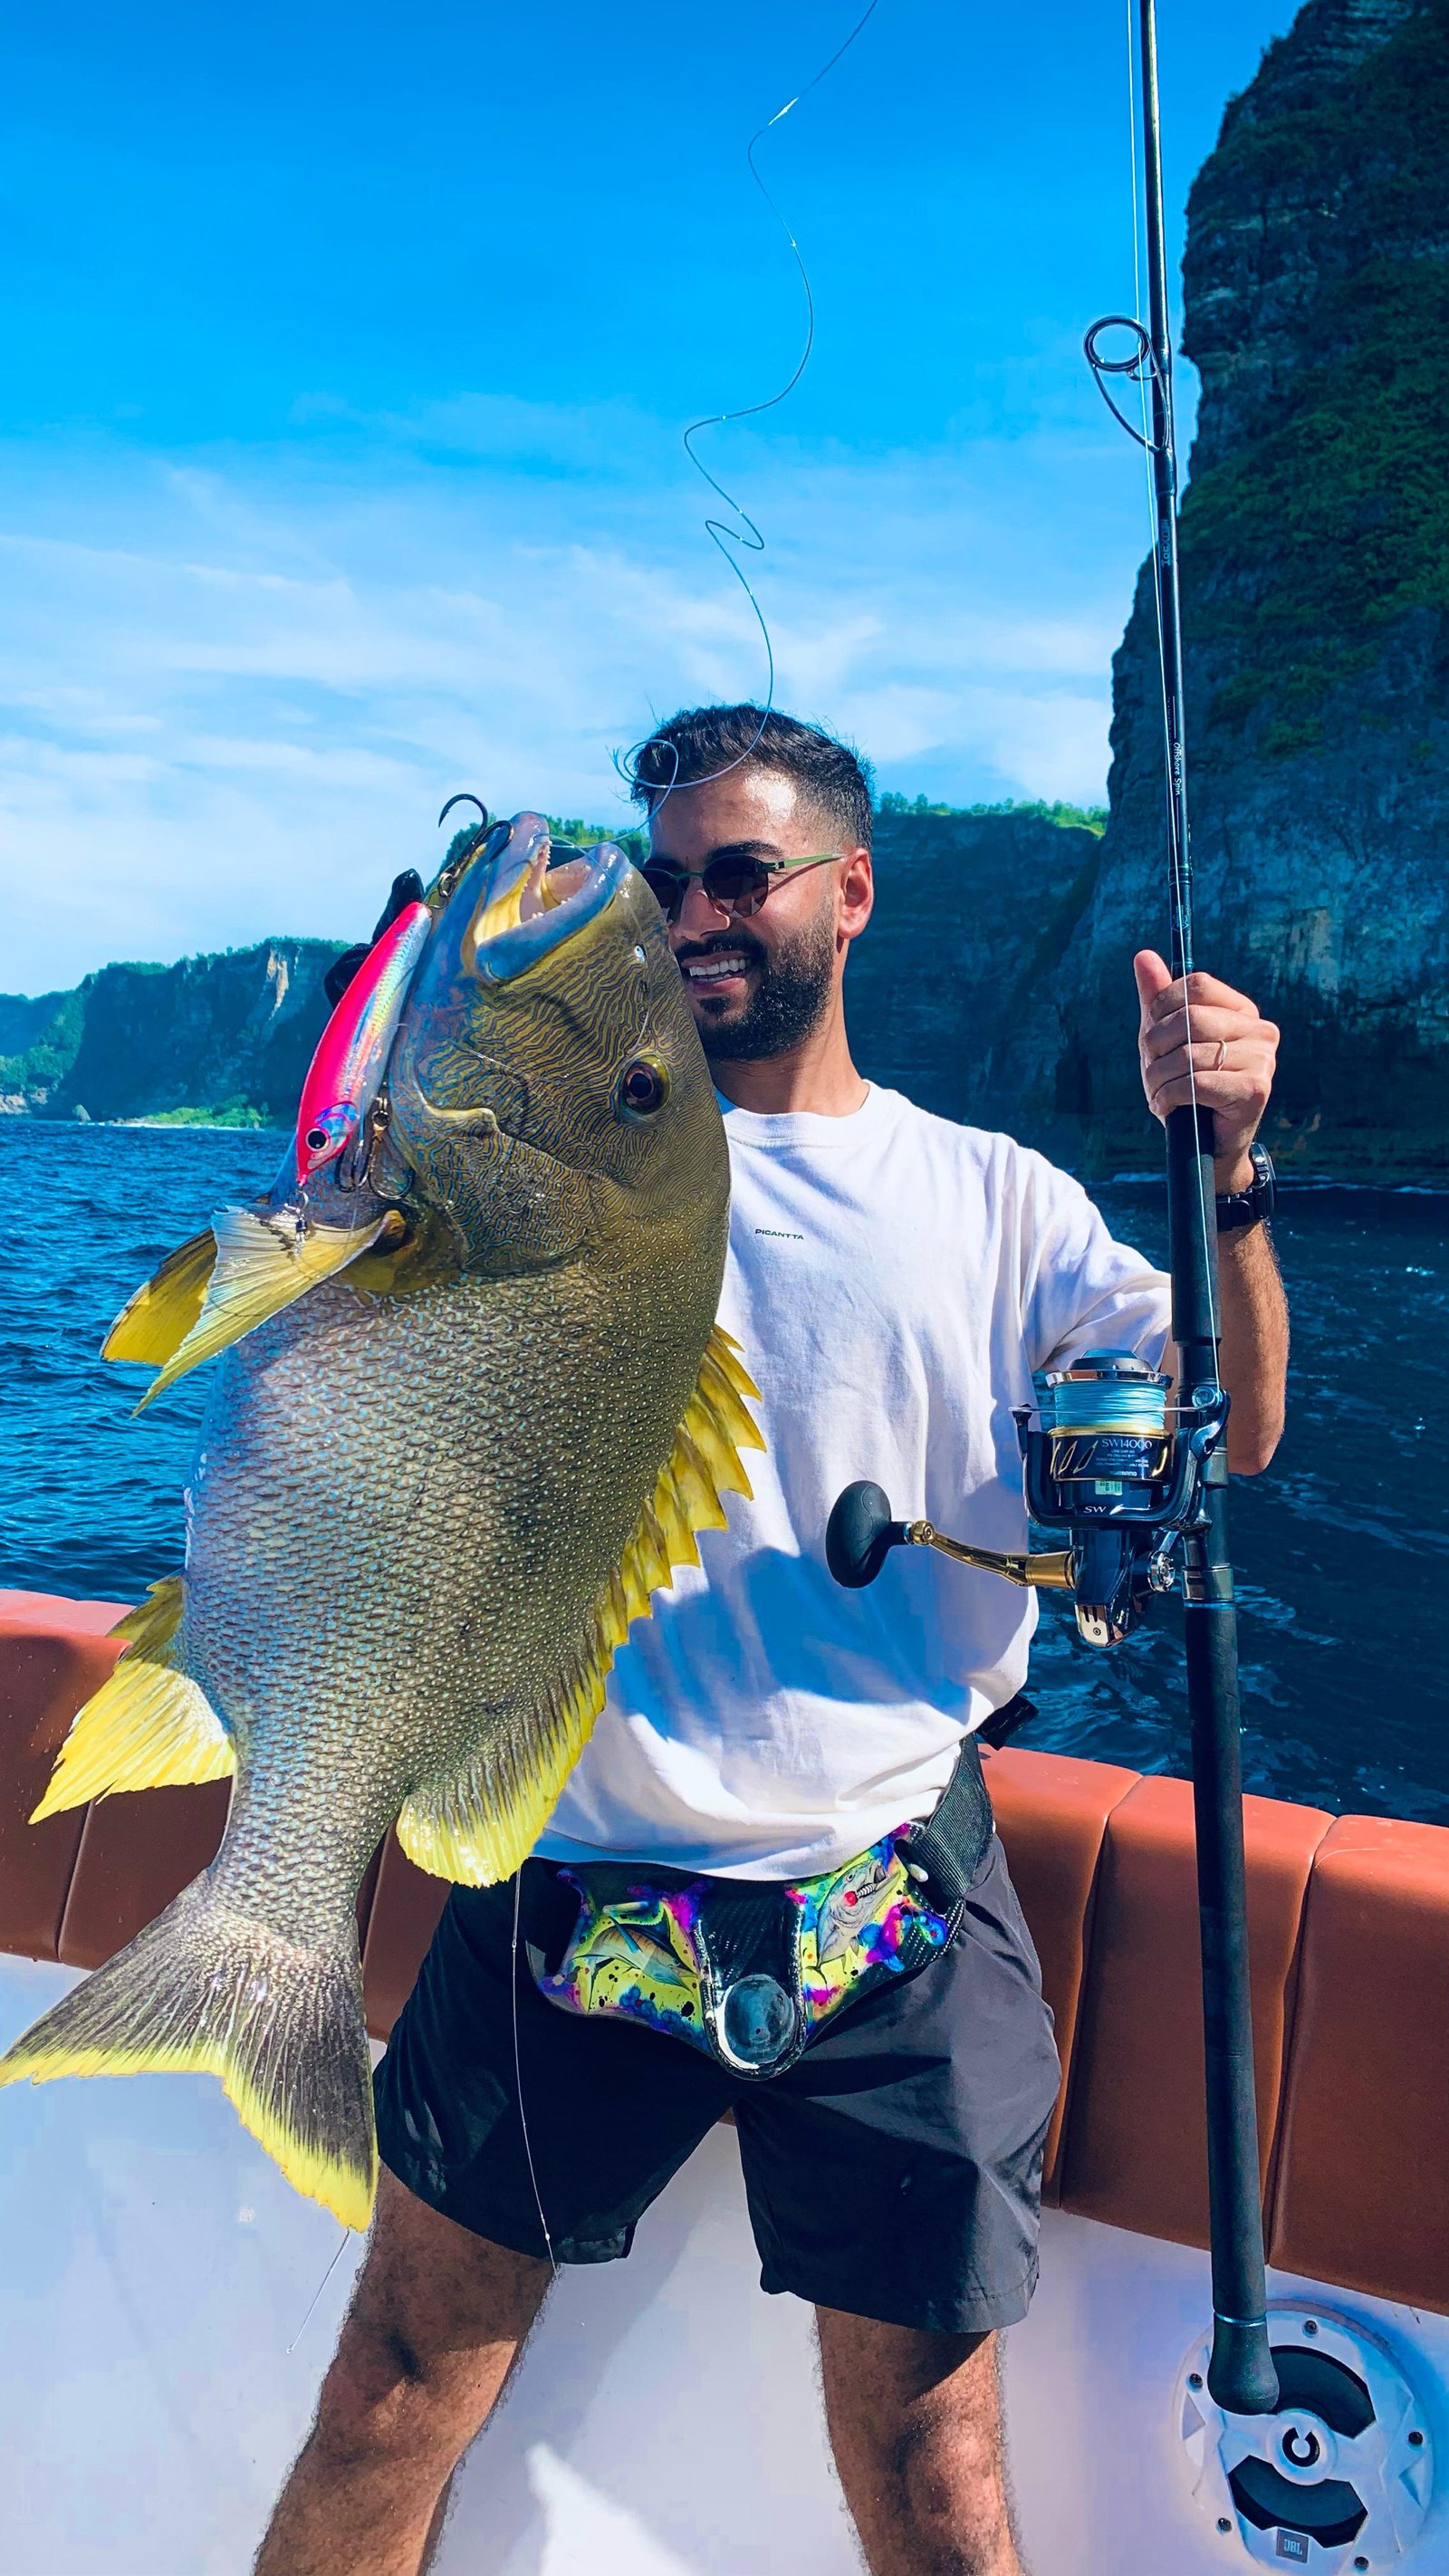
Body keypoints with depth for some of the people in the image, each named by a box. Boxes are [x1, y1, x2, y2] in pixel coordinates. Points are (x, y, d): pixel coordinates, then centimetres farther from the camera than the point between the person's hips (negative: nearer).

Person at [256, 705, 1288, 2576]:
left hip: (892, 1907, 1)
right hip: (568, 1883, 0)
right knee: (392, 2407, 12)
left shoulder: (988, 1198, 5)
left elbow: (1232, 1435, -1)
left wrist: (1225, 1169, -17)